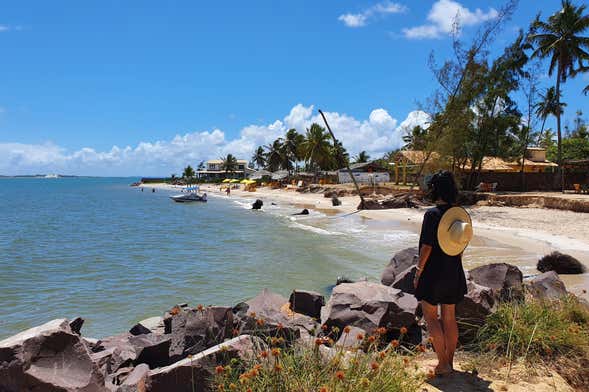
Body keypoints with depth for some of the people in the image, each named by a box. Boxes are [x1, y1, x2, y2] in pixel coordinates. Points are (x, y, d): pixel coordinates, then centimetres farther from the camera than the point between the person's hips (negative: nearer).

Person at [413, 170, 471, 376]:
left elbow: (427, 246, -18)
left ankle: (443, 363, 6)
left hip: (433, 272, -6)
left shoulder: (432, 214, -19)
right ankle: (449, 362, 26)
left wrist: (418, 272, -9)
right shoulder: (462, 214, 1)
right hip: (454, 274, 7)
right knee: (450, 317, 15)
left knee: (430, 317, 6)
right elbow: (462, 246, 9)